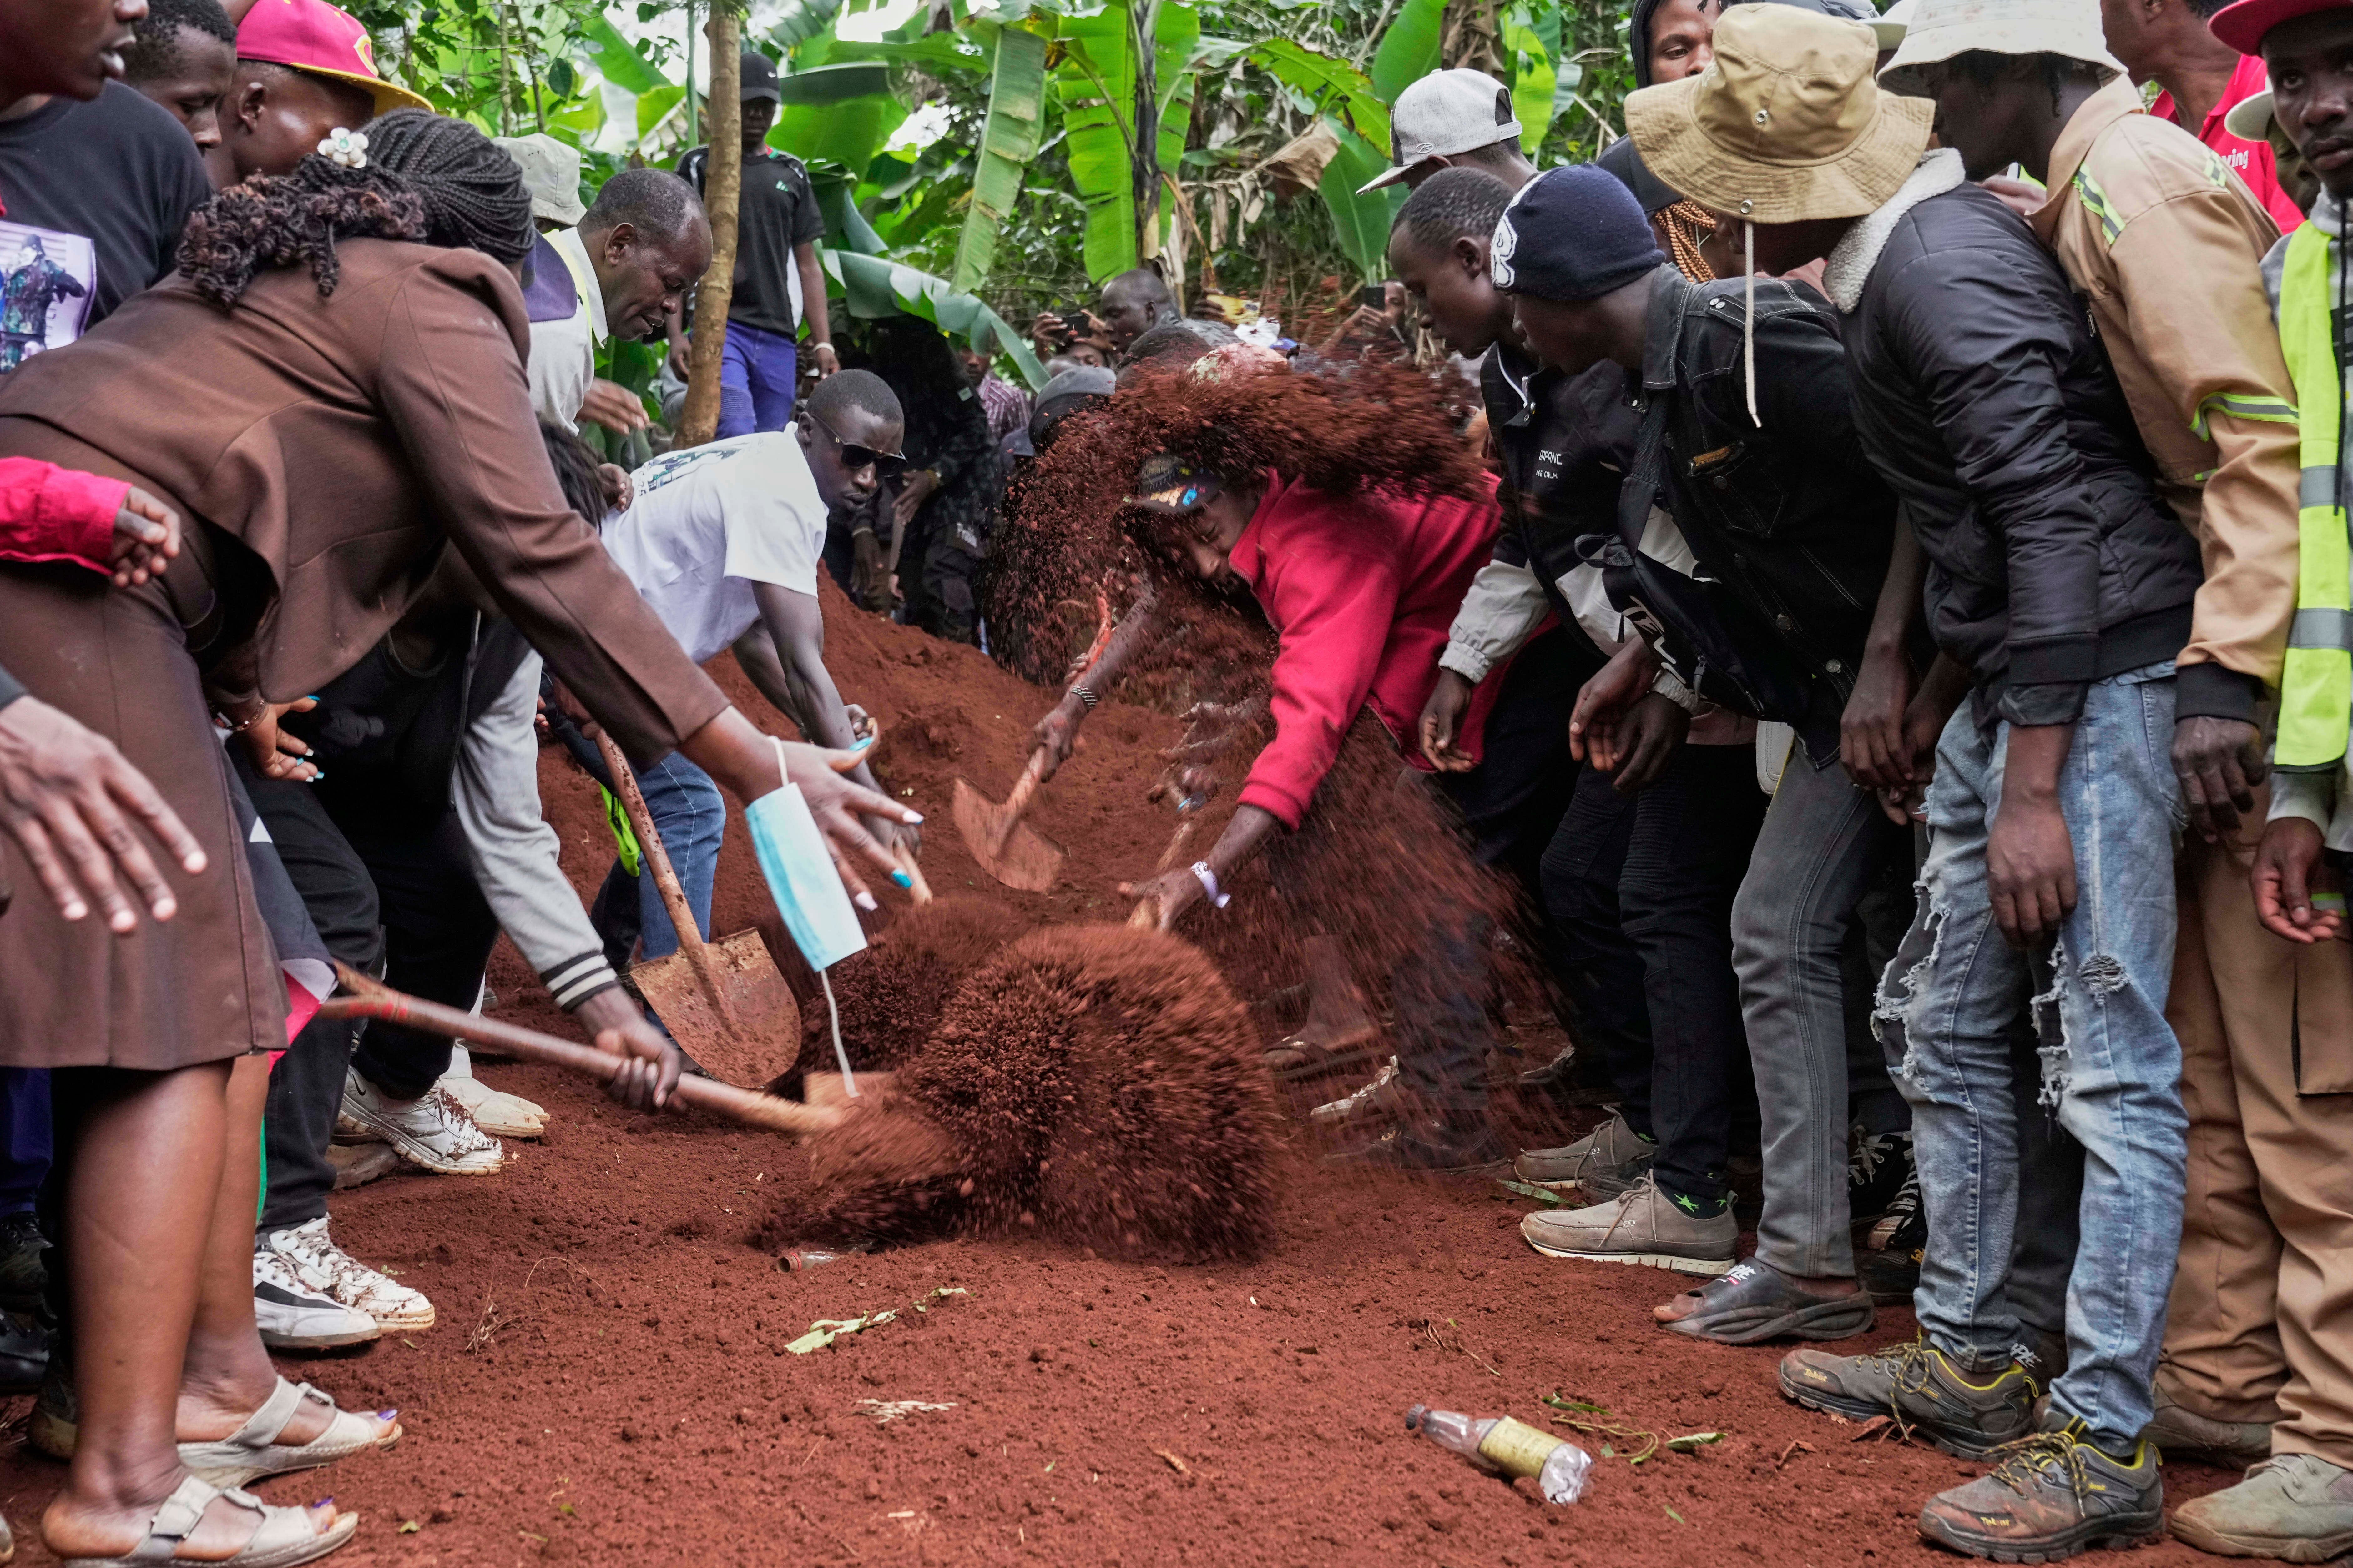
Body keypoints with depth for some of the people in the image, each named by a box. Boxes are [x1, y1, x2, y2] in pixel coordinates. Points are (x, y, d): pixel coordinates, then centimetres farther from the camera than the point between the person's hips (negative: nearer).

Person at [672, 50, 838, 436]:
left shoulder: (792, 173, 18)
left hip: (779, 336, 4)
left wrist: (823, 344, 8)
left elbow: (807, 266, 18)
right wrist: (676, 335, -8)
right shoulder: (699, 166, 8)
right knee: (738, 450, -23)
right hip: (718, 327, -4)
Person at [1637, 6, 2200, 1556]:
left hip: (2094, 672, -11)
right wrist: (1940, 689, 23)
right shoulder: (1893, 258, 14)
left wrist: (2032, 789, -23)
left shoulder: (1946, 267, -18)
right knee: (1943, 1018, 17)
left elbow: (2054, 511, -22)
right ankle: (1971, 1362, 29)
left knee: (2110, 1058, -8)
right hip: (2010, 678, 11)